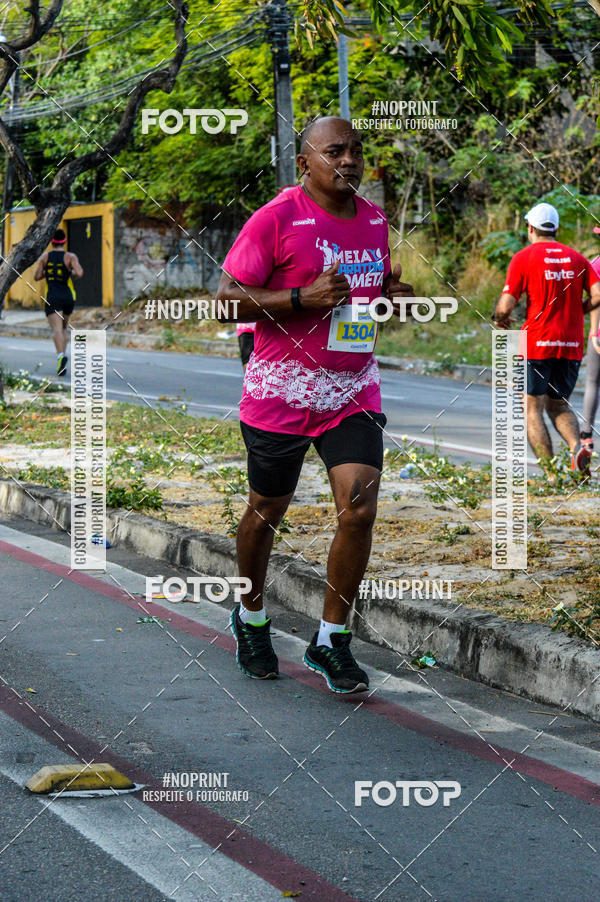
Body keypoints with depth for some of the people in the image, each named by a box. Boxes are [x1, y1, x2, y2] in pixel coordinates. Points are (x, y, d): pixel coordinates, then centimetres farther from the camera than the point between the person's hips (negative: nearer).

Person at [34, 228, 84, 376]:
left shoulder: (45, 256, 4)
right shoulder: (70, 256, 0)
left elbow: (37, 276, 4)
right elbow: (79, 273, -13)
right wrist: (72, 272, 9)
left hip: (53, 297, -2)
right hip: (68, 296, 2)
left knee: (57, 330, -17)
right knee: (63, 328, 23)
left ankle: (61, 355, -40)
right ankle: (63, 354, 12)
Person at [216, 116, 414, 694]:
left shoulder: (374, 221, 9)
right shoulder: (276, 218, -10)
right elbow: (227, 297, -12)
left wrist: (396, 295, 3)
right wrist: (303, 298, -23)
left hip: (354, 391, 4)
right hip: (281, 391, -4)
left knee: (360, 508, -10)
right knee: (267, 510, 10)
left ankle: (331, 640, 4)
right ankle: (251, 616, 37)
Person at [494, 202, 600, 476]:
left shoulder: (523, 258, -3)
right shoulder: (576, 258, 10)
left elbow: (506, 305, -10)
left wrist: (499, 319, 11)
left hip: (537, 343, -4)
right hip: (571, 345, 4)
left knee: (533, 409, 4)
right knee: (558, 405, 17)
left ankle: (550, 473, -7)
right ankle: (577, 447, -12)